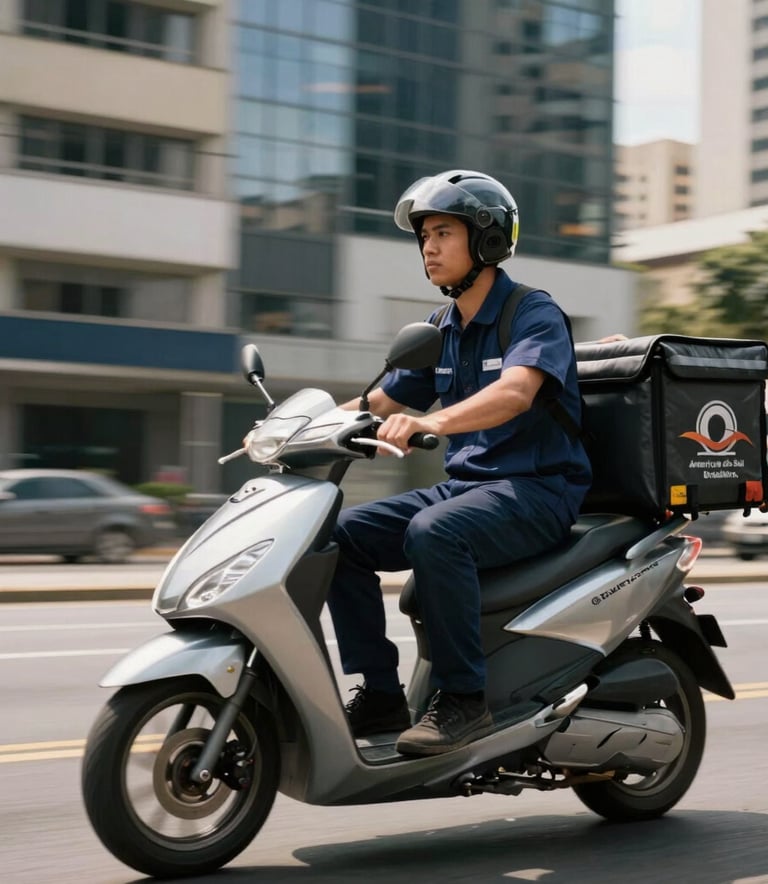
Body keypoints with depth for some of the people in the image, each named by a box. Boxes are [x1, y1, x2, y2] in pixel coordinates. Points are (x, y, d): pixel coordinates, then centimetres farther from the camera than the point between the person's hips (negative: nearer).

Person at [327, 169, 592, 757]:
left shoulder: (535, 314, -9)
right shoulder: (441, 330, 15)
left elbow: (515, 391, -29)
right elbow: (379, 402, 19)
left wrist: (432, 422, -46)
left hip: (539, 488, -8)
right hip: (465, 483, 8)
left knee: (433, 532, -35)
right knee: (345, 533, -9)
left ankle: (465, 700, -24)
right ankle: (380, 695, -6)